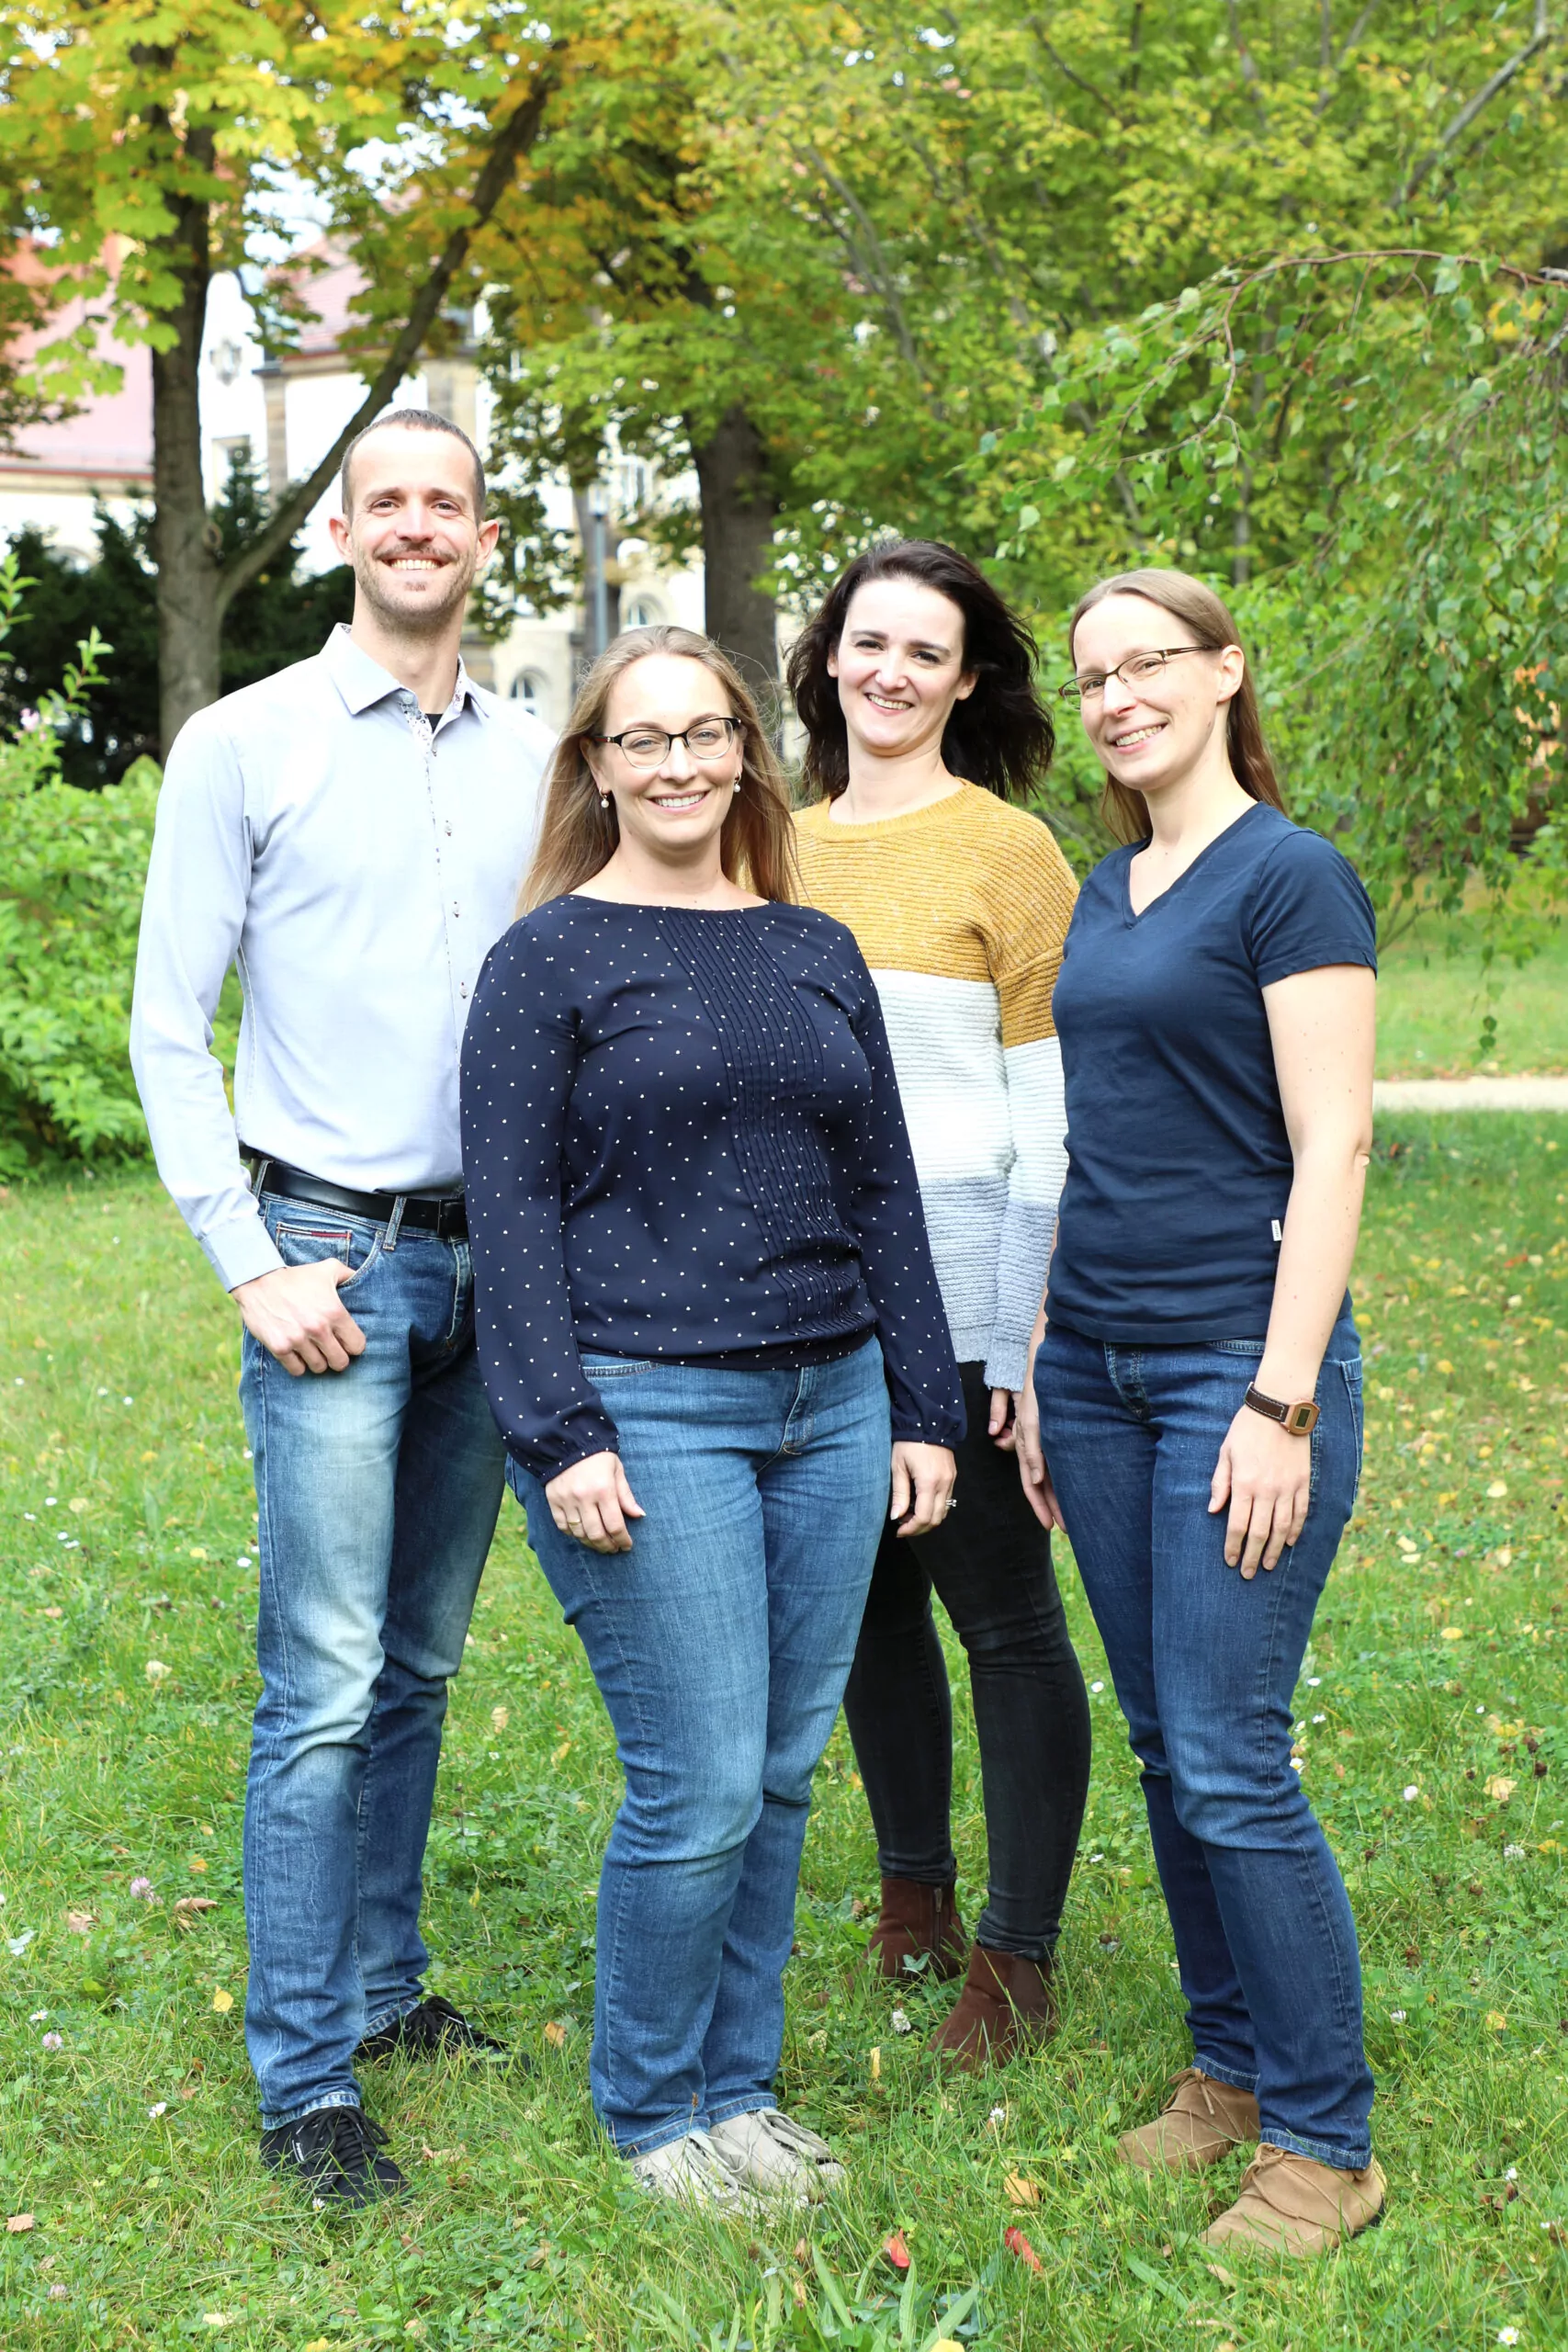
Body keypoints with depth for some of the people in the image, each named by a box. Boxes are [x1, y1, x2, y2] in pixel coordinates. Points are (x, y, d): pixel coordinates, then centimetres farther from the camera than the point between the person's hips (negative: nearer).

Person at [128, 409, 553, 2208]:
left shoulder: (534, 763, 10)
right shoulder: (245, 746, -2)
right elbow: (167, 1032, -3)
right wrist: (254, 1266, -10)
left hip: (498, 1261, 4)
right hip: (335, 1257, -4)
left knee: (421, 1666, 13)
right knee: (327, 1688, -6)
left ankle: (380, 1985, 27)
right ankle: (302, 2081, 3)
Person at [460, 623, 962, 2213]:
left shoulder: (819, 954, 13)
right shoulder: (550, 957, -2)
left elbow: (882, 1190, 15)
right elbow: (509, 1205, -7)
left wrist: (921, 1410, 11)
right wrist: (561, 1436, -15)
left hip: (828, 1408, 5)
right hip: (649, 1411, -5)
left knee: (782, 1774, 10)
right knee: (701, 1787, -5)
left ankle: (738, 2091, 26)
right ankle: (651, 2112, 15)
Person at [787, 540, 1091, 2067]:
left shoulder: (1006, 850, -6)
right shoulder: (786, 848, 11)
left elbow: (1050, 1102, -8)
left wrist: (1031, 1325, -13)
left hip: (955, 1290, -6)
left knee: (1005, 1618, 2)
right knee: (869, 1596, 15)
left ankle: (1019, 1956, 14)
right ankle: (914, 1898, 32)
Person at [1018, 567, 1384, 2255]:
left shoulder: (1288, 877, -9)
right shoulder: (1104, 893, 14)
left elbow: (1331, 1151, -14)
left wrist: (1282, 1404, -18)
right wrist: (1044, 1365, 16)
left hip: (1237, 1361, -7)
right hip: (1099, 1363, 8)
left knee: (1232, 1766, -6)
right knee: (1164, 1748, 12)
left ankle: (1322, 2144, 7)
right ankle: (1229, 2069, 26)